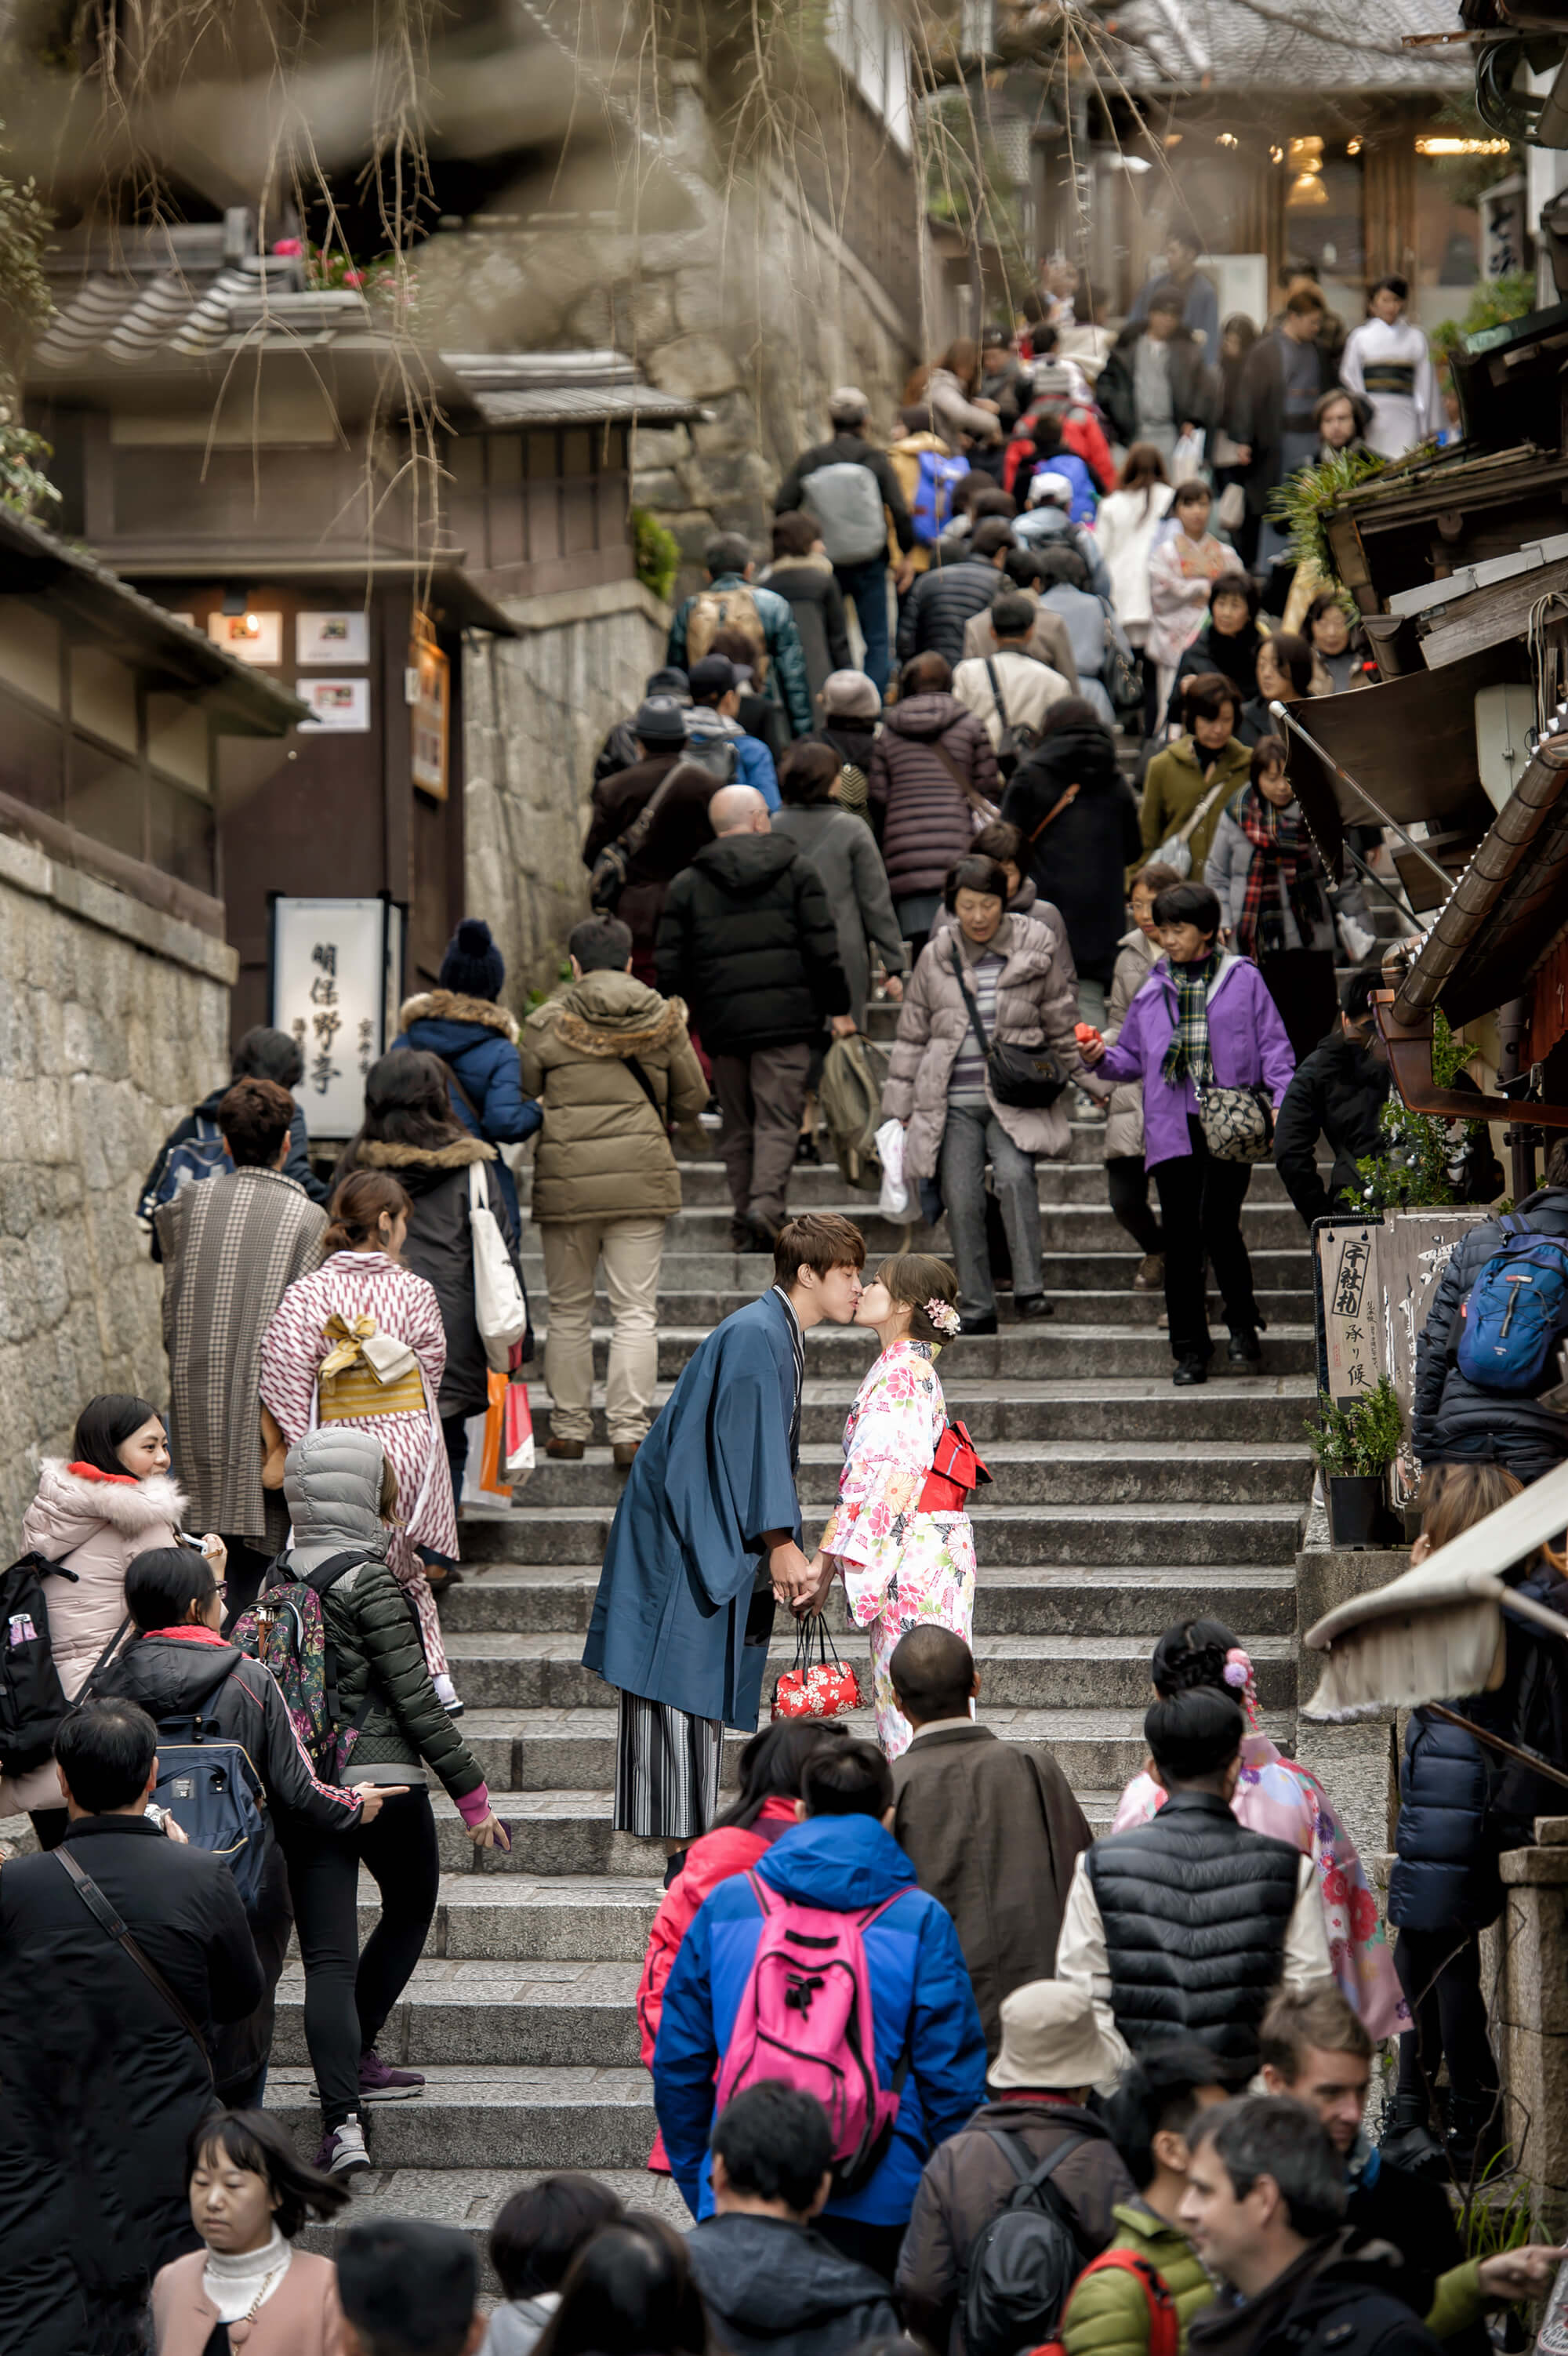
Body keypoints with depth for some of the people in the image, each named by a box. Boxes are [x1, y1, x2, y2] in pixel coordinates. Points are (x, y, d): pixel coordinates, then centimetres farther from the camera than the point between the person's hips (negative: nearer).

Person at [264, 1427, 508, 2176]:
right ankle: (356, 2057, 25)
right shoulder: (368, 1582, -12)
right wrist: (472, 1794, -6)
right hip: (384, 1784, -4)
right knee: (411, 1907, 23)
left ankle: (341, 2119, -13)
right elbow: (414, 1699, -12)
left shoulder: (280, 1580, 6)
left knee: (327, 1957, 0)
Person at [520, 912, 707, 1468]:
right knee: (636, 1310, 3)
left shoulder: (546, 1024, -2)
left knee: (569, 1310, 11)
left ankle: (568, 1427, 14)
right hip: (640, 1177, 0)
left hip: (565, 1181, 0)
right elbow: (692, 1099, 10)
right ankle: (630, 1430, -3)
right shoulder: (663, 1019, 3)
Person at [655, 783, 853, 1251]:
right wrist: (838, 1009, 6)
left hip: (723, 1021, 2)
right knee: (778, 1118, -3)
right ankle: (767, 1202, -24)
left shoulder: (687, 884, 8)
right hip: (786, 1018, -2)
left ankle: (745, 1223, 6)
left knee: (736, 1126, 10)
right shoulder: (795, 869, 4)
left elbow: (670, 963, 6)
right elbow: (822, 947, 0)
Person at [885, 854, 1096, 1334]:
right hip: (952, 1104, 2)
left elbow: (1062, 1024, 13)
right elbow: (912, 1036, 16)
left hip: (1015, 1100, -2)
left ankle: (1029, 1289, -24)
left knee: (1015, 1173, -26)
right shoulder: (936, 958, 9)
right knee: (961, 1200, -4)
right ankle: (976, 1308, 7)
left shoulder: (1034, 950, 4)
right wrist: (901, 1110, 15)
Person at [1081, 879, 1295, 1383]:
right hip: (1172, 1129, 4)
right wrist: (1101, 1059, -1)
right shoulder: (1154, 990, 17)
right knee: (1180, 1239, 2)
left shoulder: (1243, 980, 7)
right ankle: (1190, 1351, 8)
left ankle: (1243, 1327, 6)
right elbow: (1133, 1056, 20)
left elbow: (1272, 1047, 5)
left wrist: (1281, 1102, -8)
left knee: (1217, 1225, -15)